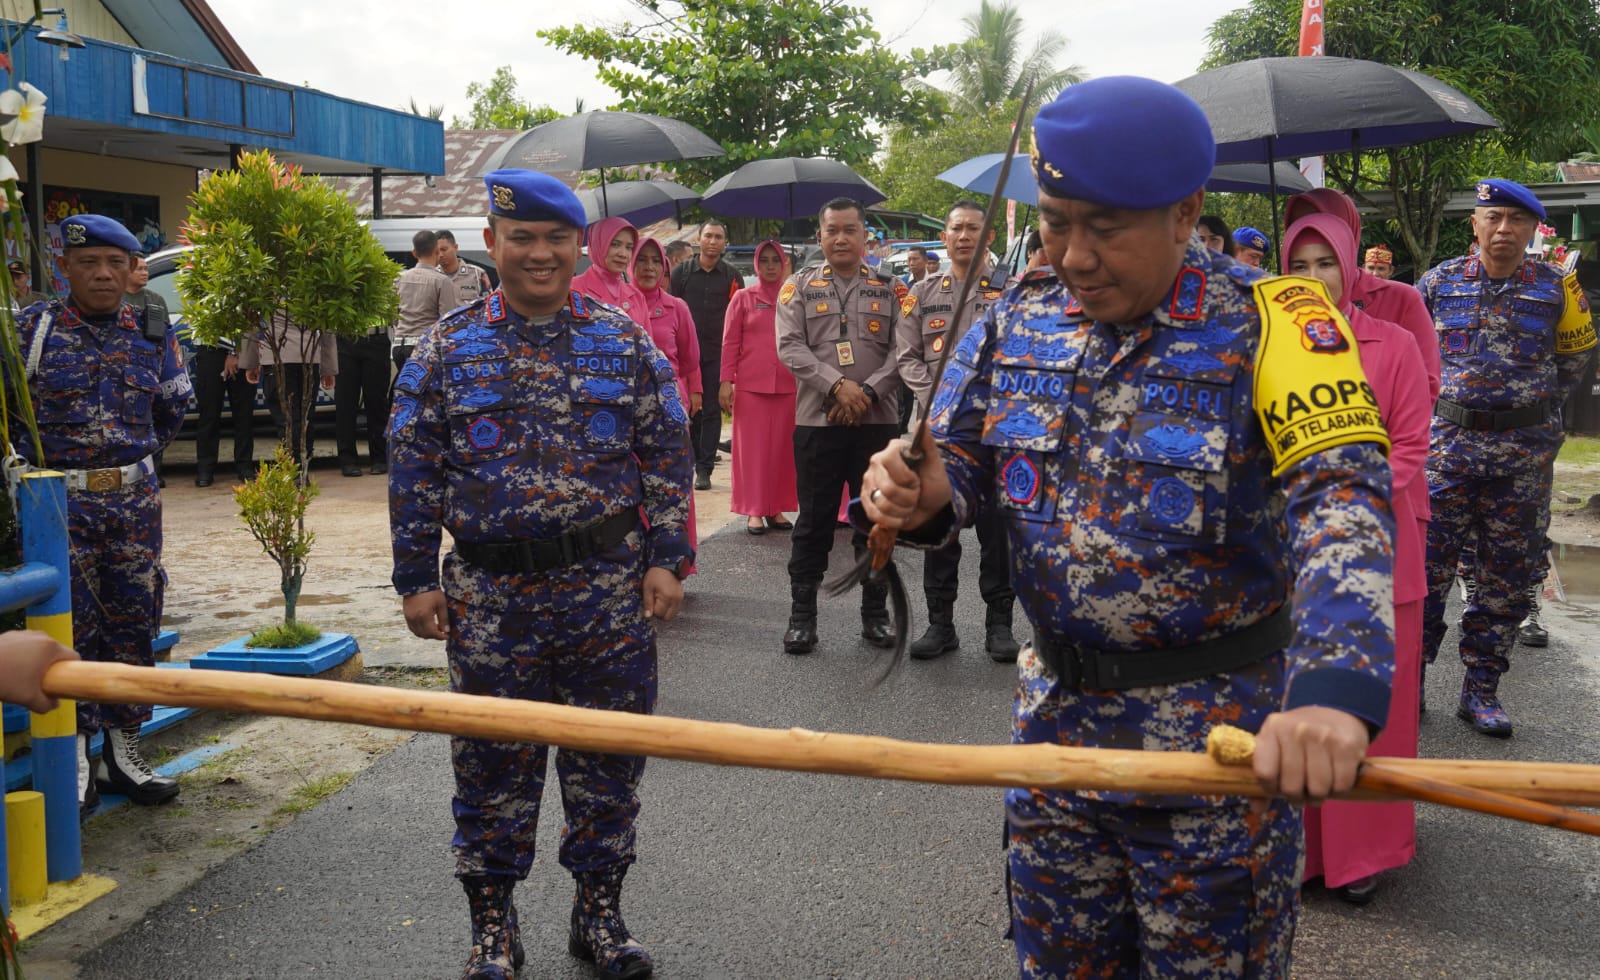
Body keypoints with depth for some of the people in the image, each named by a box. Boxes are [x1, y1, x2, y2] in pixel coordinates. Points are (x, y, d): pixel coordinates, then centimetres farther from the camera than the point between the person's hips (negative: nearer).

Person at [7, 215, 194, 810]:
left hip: (136, 501, 4)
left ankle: (124, 753, 21)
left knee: (134, 625, 9)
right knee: (71, 627, -1)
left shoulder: (152, 332, 5)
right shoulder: (32, 329, -5)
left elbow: (172, 406, 19)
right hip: (62, 503, -4)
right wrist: (35, 466, -1)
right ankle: (73, 764, 10)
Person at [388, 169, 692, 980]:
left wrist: (666, 559, -2)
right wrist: (418, 580, -1)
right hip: (490, 593, 0)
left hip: (609, 588, 1)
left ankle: (599, 911, 28)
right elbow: (413, 470, 3)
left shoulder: (625, 341, 4)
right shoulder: (447, 348, 2)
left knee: (608, 758, 9)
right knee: (493, 760, 9)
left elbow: (667, 456, 4)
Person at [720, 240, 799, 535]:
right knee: (753, 446, 1)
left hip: (788, 384, 2)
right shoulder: (743, 298, 4)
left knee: (783, 447, 5)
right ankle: (754, 511, 5)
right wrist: (726, 380, -5)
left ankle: (776, 509, 13)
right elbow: (730, 342, 2)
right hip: (750, 384, -2)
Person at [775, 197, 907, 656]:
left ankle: (875, 613, 19)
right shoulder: (799, 287, 7)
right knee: (814, 522, 4)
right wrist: (837, 385, -15)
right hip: (817, 422, -1)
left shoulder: (890, 289, 8)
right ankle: (802, 616, 13)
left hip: (878, 421, 1)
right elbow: (790, 347, -4)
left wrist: (868, 393, -14)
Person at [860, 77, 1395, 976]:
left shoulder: (1268, 323, -15)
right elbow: (963, 462, 9)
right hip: (1056, 716, 5)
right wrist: (920, 493, -17)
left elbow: (1343, 497, -27)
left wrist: (1335, 687, -45)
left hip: (1221, 740, -4)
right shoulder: (1017, 326, 1)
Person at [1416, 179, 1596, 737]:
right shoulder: (1439, 283, 3)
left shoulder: (1554, 288, 4)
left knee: (1509, 576, 6)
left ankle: (1481, 688, 17)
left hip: (1526, 453, 1)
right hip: (1448, 442, -1)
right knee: (1425, 563, -3)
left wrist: (1534, 404, 7)